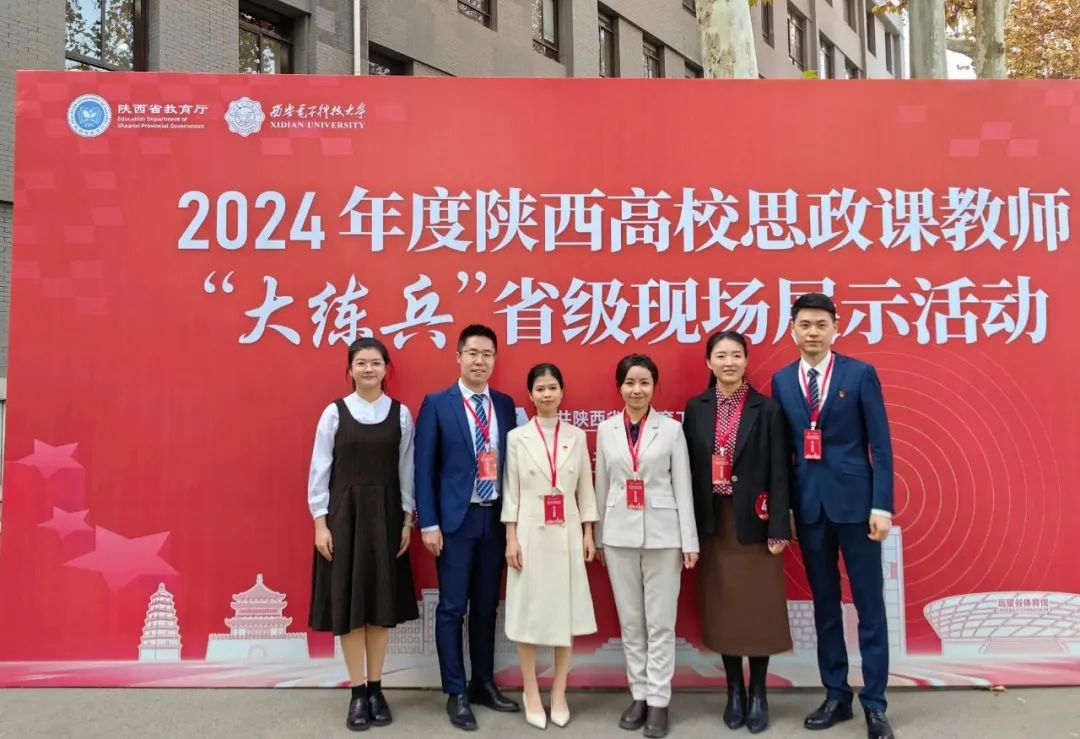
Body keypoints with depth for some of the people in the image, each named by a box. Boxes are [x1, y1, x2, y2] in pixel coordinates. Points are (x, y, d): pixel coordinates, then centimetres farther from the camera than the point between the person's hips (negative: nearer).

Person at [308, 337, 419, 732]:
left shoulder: (401, 414, 2)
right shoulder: (334, 413, -4)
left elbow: (406, 469, 4)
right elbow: (320, 469, -2)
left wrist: (407, 520, 2)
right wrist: (320, 522, -6)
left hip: (385, 514, 2)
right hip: (344, 513, -1)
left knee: (382, 602, 8)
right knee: (348, 602, 3)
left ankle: (376, 689, 22)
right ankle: (358, 693, 15)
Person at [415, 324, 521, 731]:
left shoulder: (505, 404, 7)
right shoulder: (436, 404, -3)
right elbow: (424, 467, -5)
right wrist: (428, 523, -10)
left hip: (496, 518, 4)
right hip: (455, 519, -4)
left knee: (486, 607, 14)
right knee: (452, 608, 3)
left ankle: (484, 683, 28)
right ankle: (456, 693, 16)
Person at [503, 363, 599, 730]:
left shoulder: (576, 436, 6)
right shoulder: (517, 437, 0)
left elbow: (585, 489, 7)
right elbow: (510, 491, -1)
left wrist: (588, 533, 3)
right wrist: (511, 538, -5)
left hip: (567, 533, 2)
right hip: (530, 532, -1)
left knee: (566, 612, 5)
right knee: (528, 612, 3)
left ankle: (559, 694, 19)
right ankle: (531, 694, 19)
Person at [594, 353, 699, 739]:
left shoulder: (671, 428, -1)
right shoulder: (606, 430, 5)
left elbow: (682, 487, -1)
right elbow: (602, 486, 9)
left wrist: (689, 540, -4)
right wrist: (598, 538, 10)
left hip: (662, 534, -2)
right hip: (619, 534, 2)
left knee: (660, 622, 3)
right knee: (630, 621, 11)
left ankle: (658, 700, 15)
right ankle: (638, 695, 24)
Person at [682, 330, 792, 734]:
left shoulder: (767, 409, -4)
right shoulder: (696, 408, 4)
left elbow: (778, 473, -6)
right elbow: (690, 470, 4)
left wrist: (778, 529, -10)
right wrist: (690, 527, 1)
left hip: (754, 523, -2)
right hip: (713, 523, 2)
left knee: (759, 609, 5)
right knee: (723, 610, 9)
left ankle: (758, 695, 21)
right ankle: (734, 692, 24)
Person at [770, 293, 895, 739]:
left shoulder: (860, 374, -2)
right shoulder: (781, 381, 7)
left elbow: (880, 444, -3)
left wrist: (882, 505, -9)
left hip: (854, 500, -3)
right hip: (808, 504, 3)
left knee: (869, 604, 4)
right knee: (824, 604, 11)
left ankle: (874, 703, 15)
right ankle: (836, 695, 24)